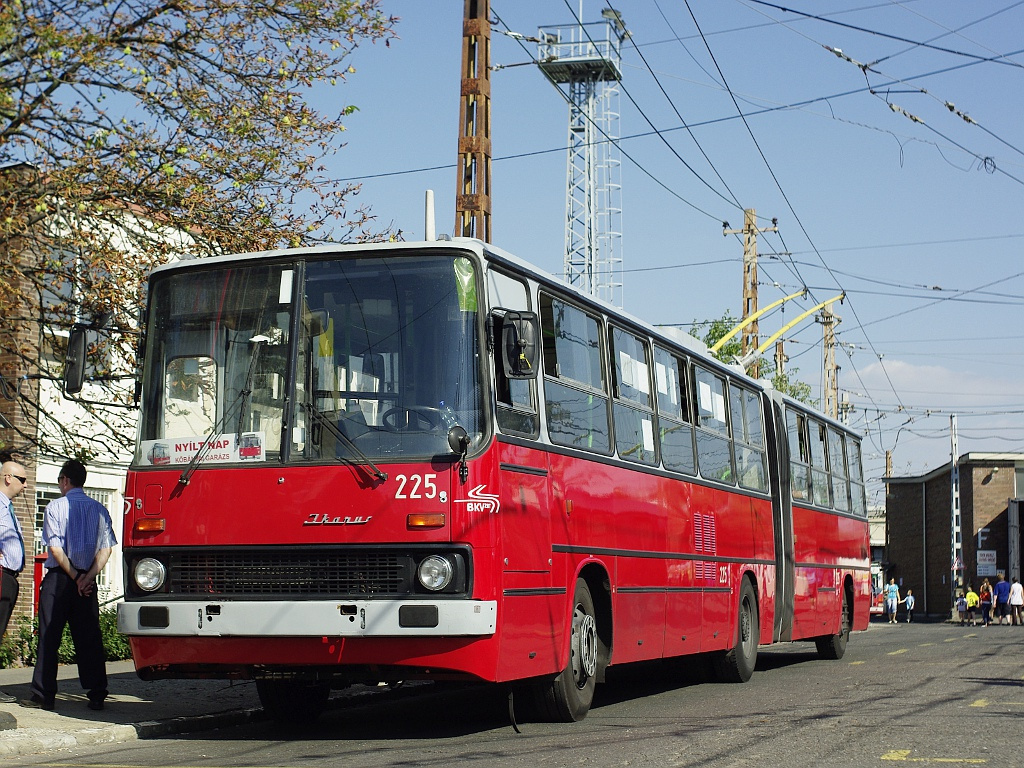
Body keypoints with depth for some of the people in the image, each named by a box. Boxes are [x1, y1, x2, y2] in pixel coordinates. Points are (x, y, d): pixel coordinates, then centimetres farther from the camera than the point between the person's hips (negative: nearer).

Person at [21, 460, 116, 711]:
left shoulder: (56, 507, -4)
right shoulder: (99, 509, 7)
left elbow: (56, 549, -12)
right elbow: (106, 549, -1)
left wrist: (74, 576, -7)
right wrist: (86, 577, -7)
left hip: (59, 578, -4)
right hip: (88, 582, 4)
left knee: (49, 637, 2)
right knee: (89, 638, 6)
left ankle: (44, 695, 2)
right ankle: (97, 695, 4)